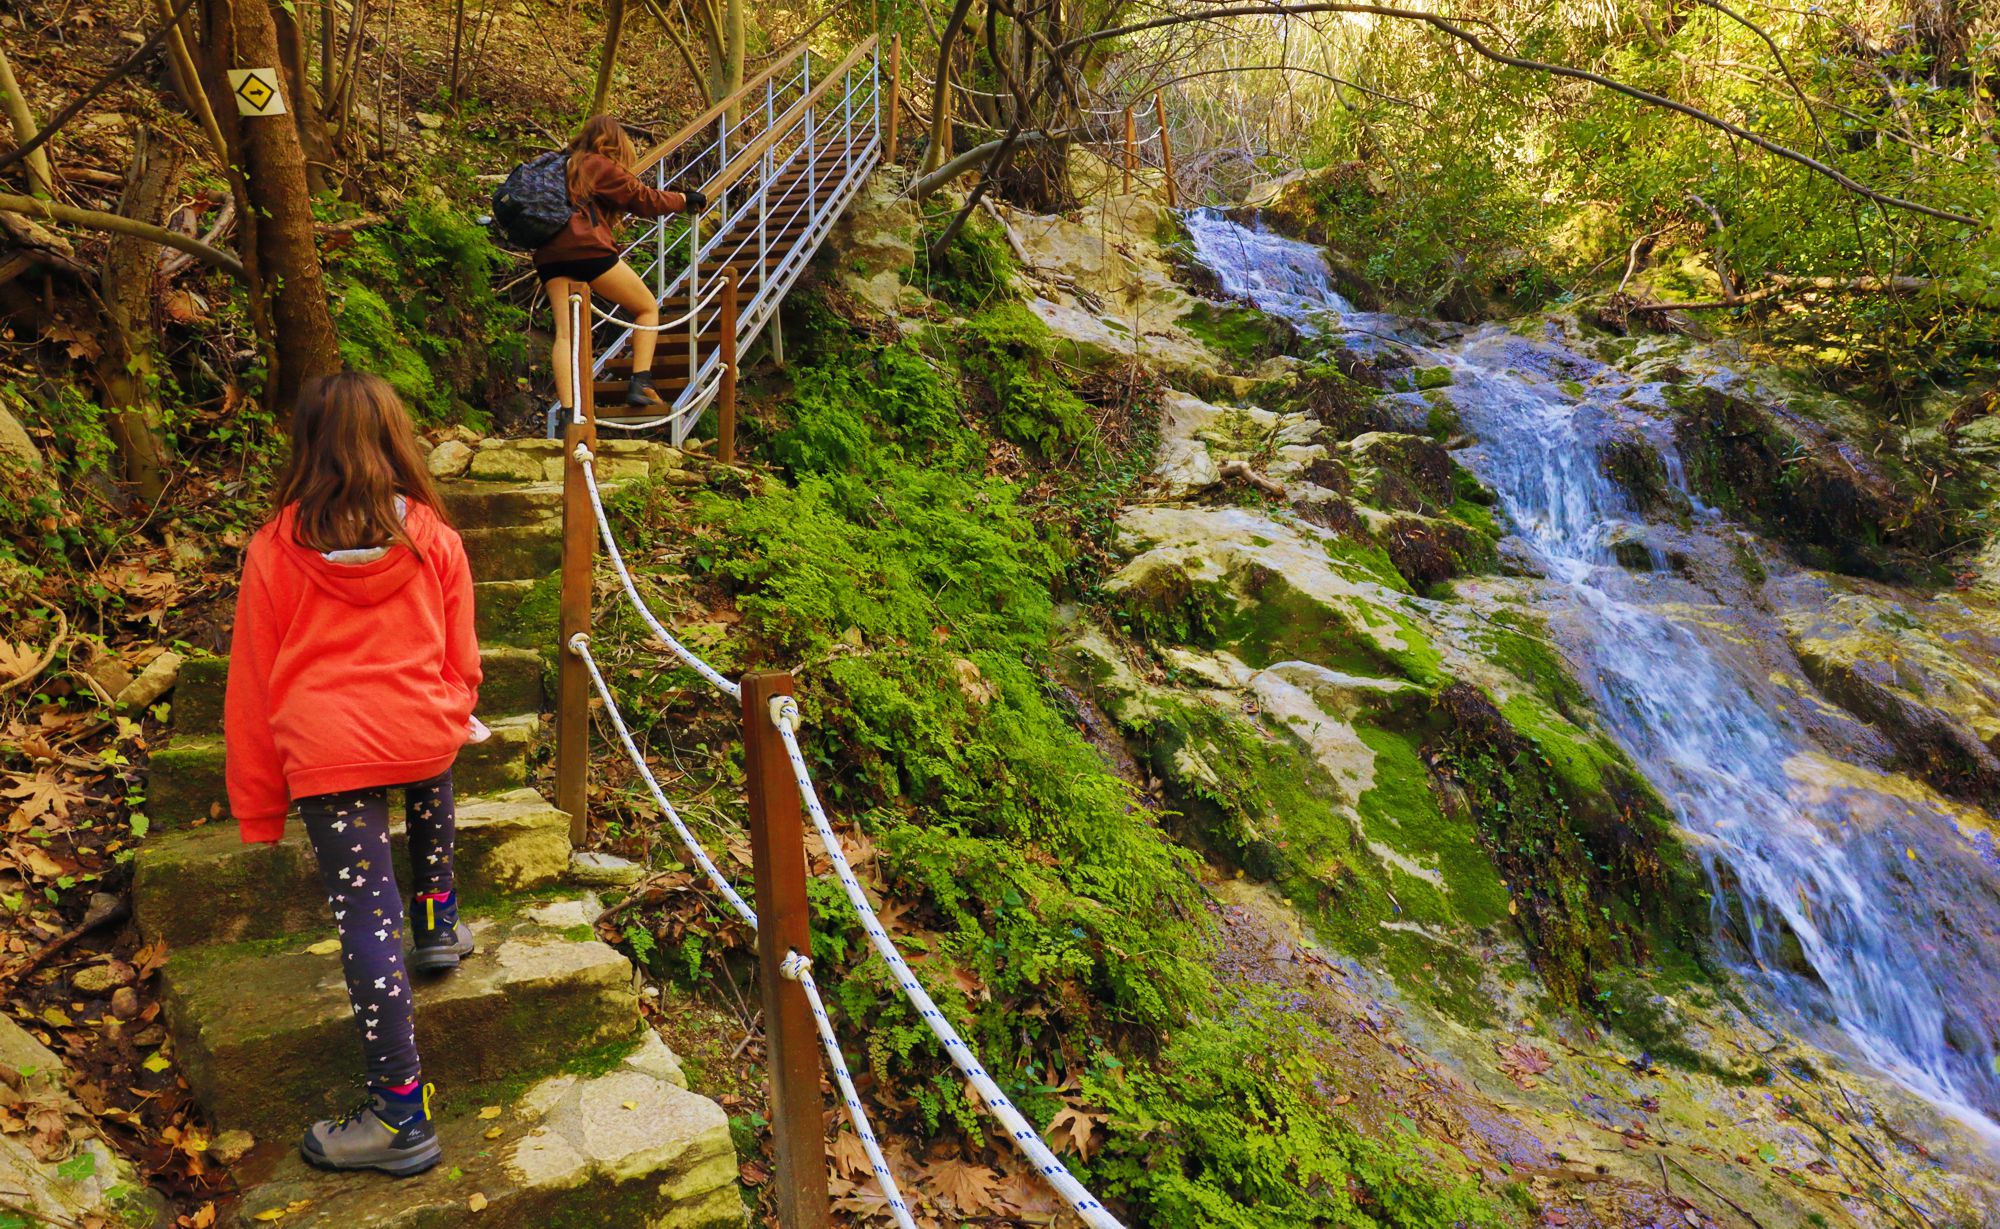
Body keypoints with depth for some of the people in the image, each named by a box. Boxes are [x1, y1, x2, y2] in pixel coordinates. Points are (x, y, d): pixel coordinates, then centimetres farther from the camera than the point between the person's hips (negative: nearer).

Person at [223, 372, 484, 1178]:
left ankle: (402, 1114, 2)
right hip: (425, 731, 3)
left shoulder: (275, 550, -1)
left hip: (326, 752, -2)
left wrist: (258, 806, 13)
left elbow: (253, 681, 4)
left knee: (367, 918, -1)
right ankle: (438, 920, 44)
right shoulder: (433, 540, 2)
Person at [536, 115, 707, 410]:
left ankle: (568, 410, -17)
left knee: (565, 331, -3)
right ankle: (640, 385, -3)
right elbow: (643, 200, 6)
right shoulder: (601, 165, 4)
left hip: (549, 256, 7)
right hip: (588, 249, -7)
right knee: (647, 308, 8)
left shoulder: (566, 165, 25)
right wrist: (684, 199, 19)